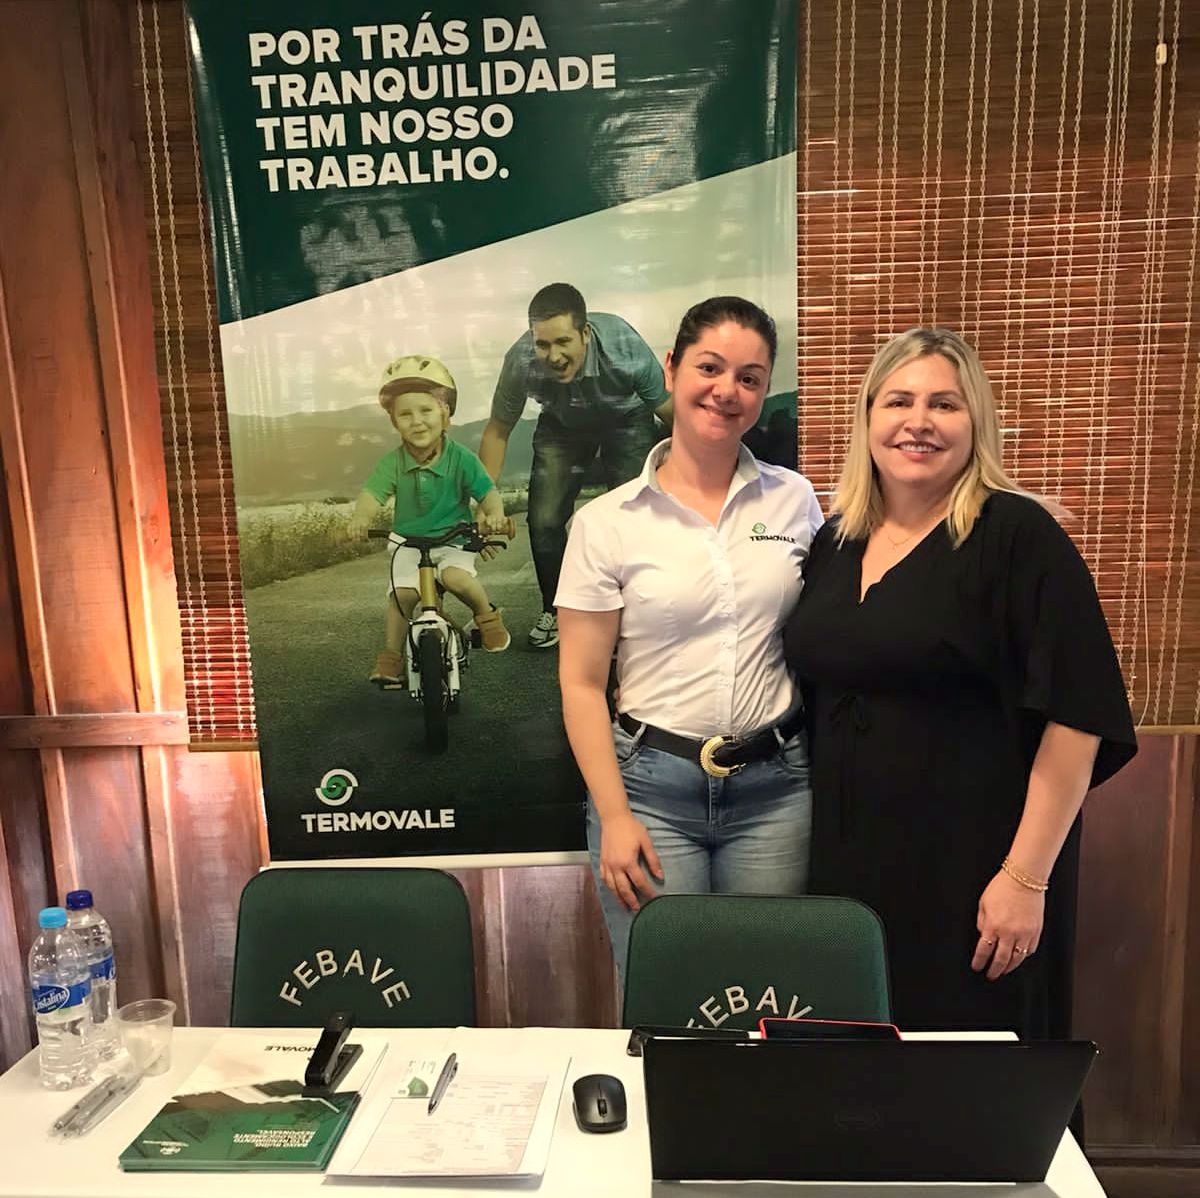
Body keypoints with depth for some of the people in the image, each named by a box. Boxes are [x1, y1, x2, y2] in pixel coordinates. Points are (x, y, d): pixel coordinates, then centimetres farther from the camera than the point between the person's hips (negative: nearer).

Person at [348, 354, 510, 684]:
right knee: (401, 593, -13)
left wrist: (495, 514, -34)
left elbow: (487, 491, -11)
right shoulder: (394, 462, -9)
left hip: (453, 539, -2)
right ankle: (391, 655, 5)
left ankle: (487, 616, -2)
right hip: (408, 543, 2)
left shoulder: (461, 459, -12)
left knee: (456, 577, -30)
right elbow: (373, 493, -17)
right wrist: (360, 518, -39)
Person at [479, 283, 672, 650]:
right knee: (544, 521, -9)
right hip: (562, 426, 2)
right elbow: (498, 431, -14)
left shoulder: (626, 349, -37)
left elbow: (670, 412, -20)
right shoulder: (521, 362, -32)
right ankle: (555, 610, 16)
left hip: (625, 420, -1)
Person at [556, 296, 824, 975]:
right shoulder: (607, 523, -4)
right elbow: (582, 683, -3)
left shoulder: (795, 499, 4)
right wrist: (614, 818, -7)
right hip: (652, 787, -2)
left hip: (775, 788, 2)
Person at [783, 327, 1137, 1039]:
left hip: (972, 874, -5)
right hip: (848, 862, 5)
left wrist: (1027, 877, -16)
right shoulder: (835, 542, 8)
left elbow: (1076, 718, -14)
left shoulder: (1018, 535, -10)